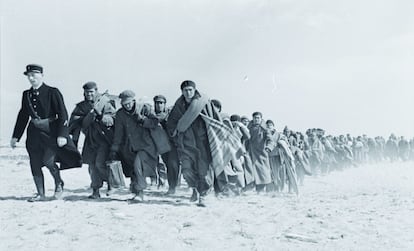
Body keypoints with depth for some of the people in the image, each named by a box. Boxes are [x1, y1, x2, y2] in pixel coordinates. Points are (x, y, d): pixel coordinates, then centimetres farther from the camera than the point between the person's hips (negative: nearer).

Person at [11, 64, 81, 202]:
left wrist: (62, 135, -18)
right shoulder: (26, 94, 10)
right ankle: (40, 194, 16)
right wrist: (16, 136, 15)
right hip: (34, 132, 5)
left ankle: (59, 183, 13)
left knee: (48, 160, -16)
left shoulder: (52, 92, -7)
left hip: (50, 131, -5)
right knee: (35, 165, 4)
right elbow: (23, 116, 17)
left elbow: (62, 114, -9)